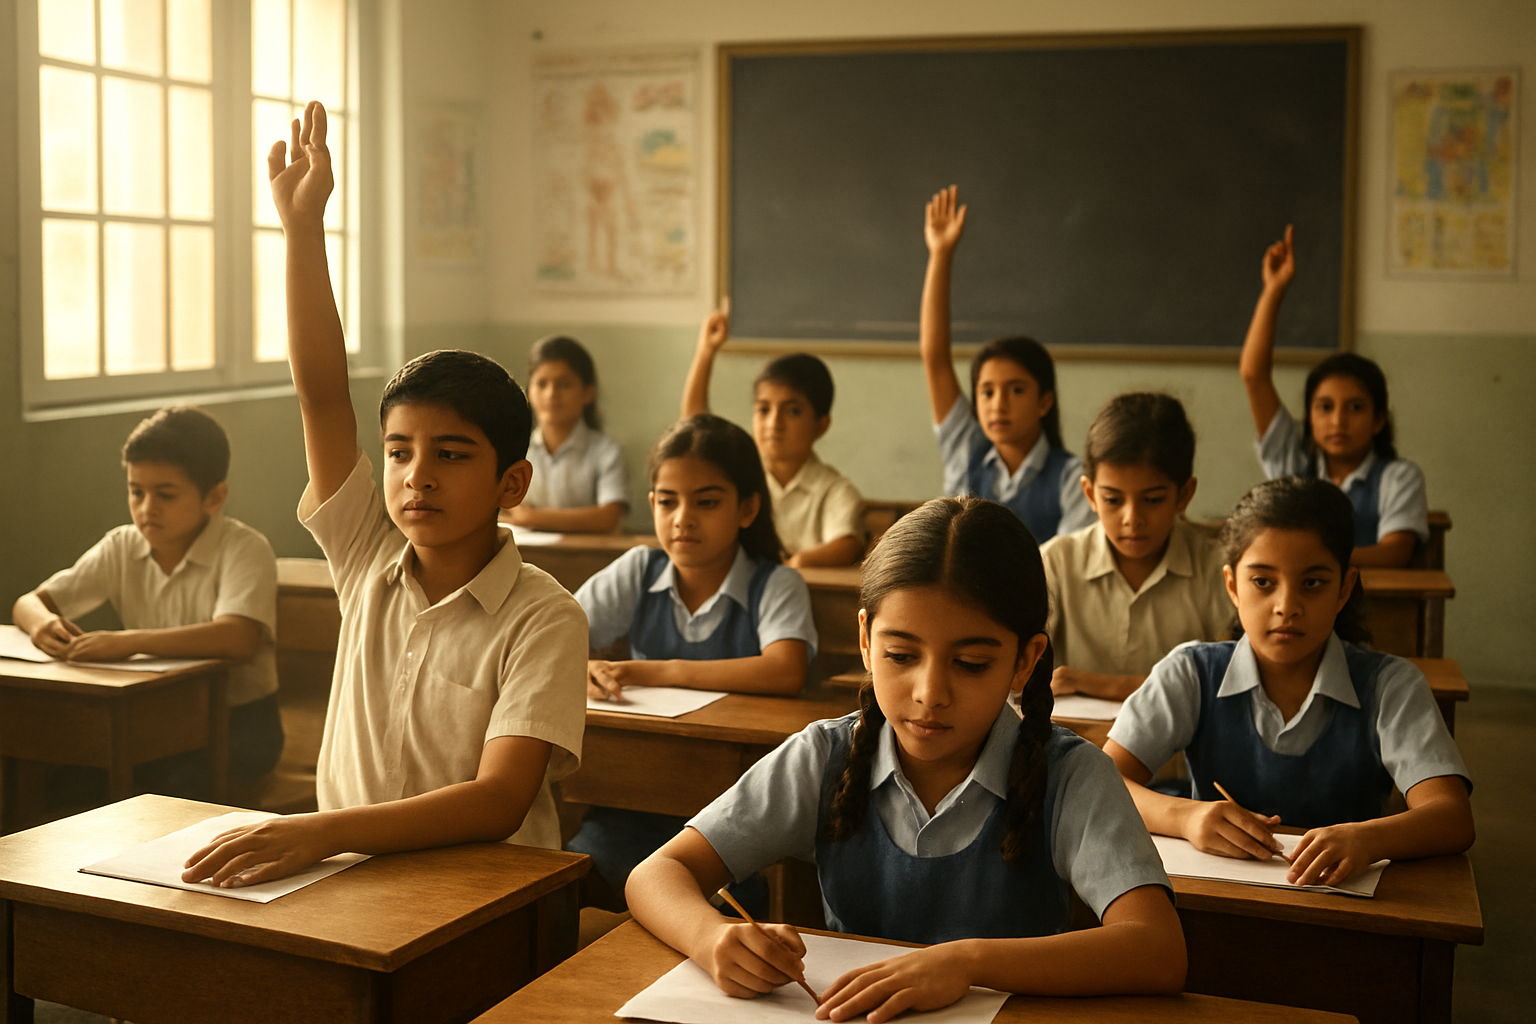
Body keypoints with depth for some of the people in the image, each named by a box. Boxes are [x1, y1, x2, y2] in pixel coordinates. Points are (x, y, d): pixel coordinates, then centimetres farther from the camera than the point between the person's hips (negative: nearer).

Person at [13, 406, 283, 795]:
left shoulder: (245, 549, -15)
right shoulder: (121, 548, 4)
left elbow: (237, 640, -33)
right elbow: (29, 602, 5)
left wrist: (130, 641, -40)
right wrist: (43, 621, -21)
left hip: (238, 721, -5)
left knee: (182, 778, -33)